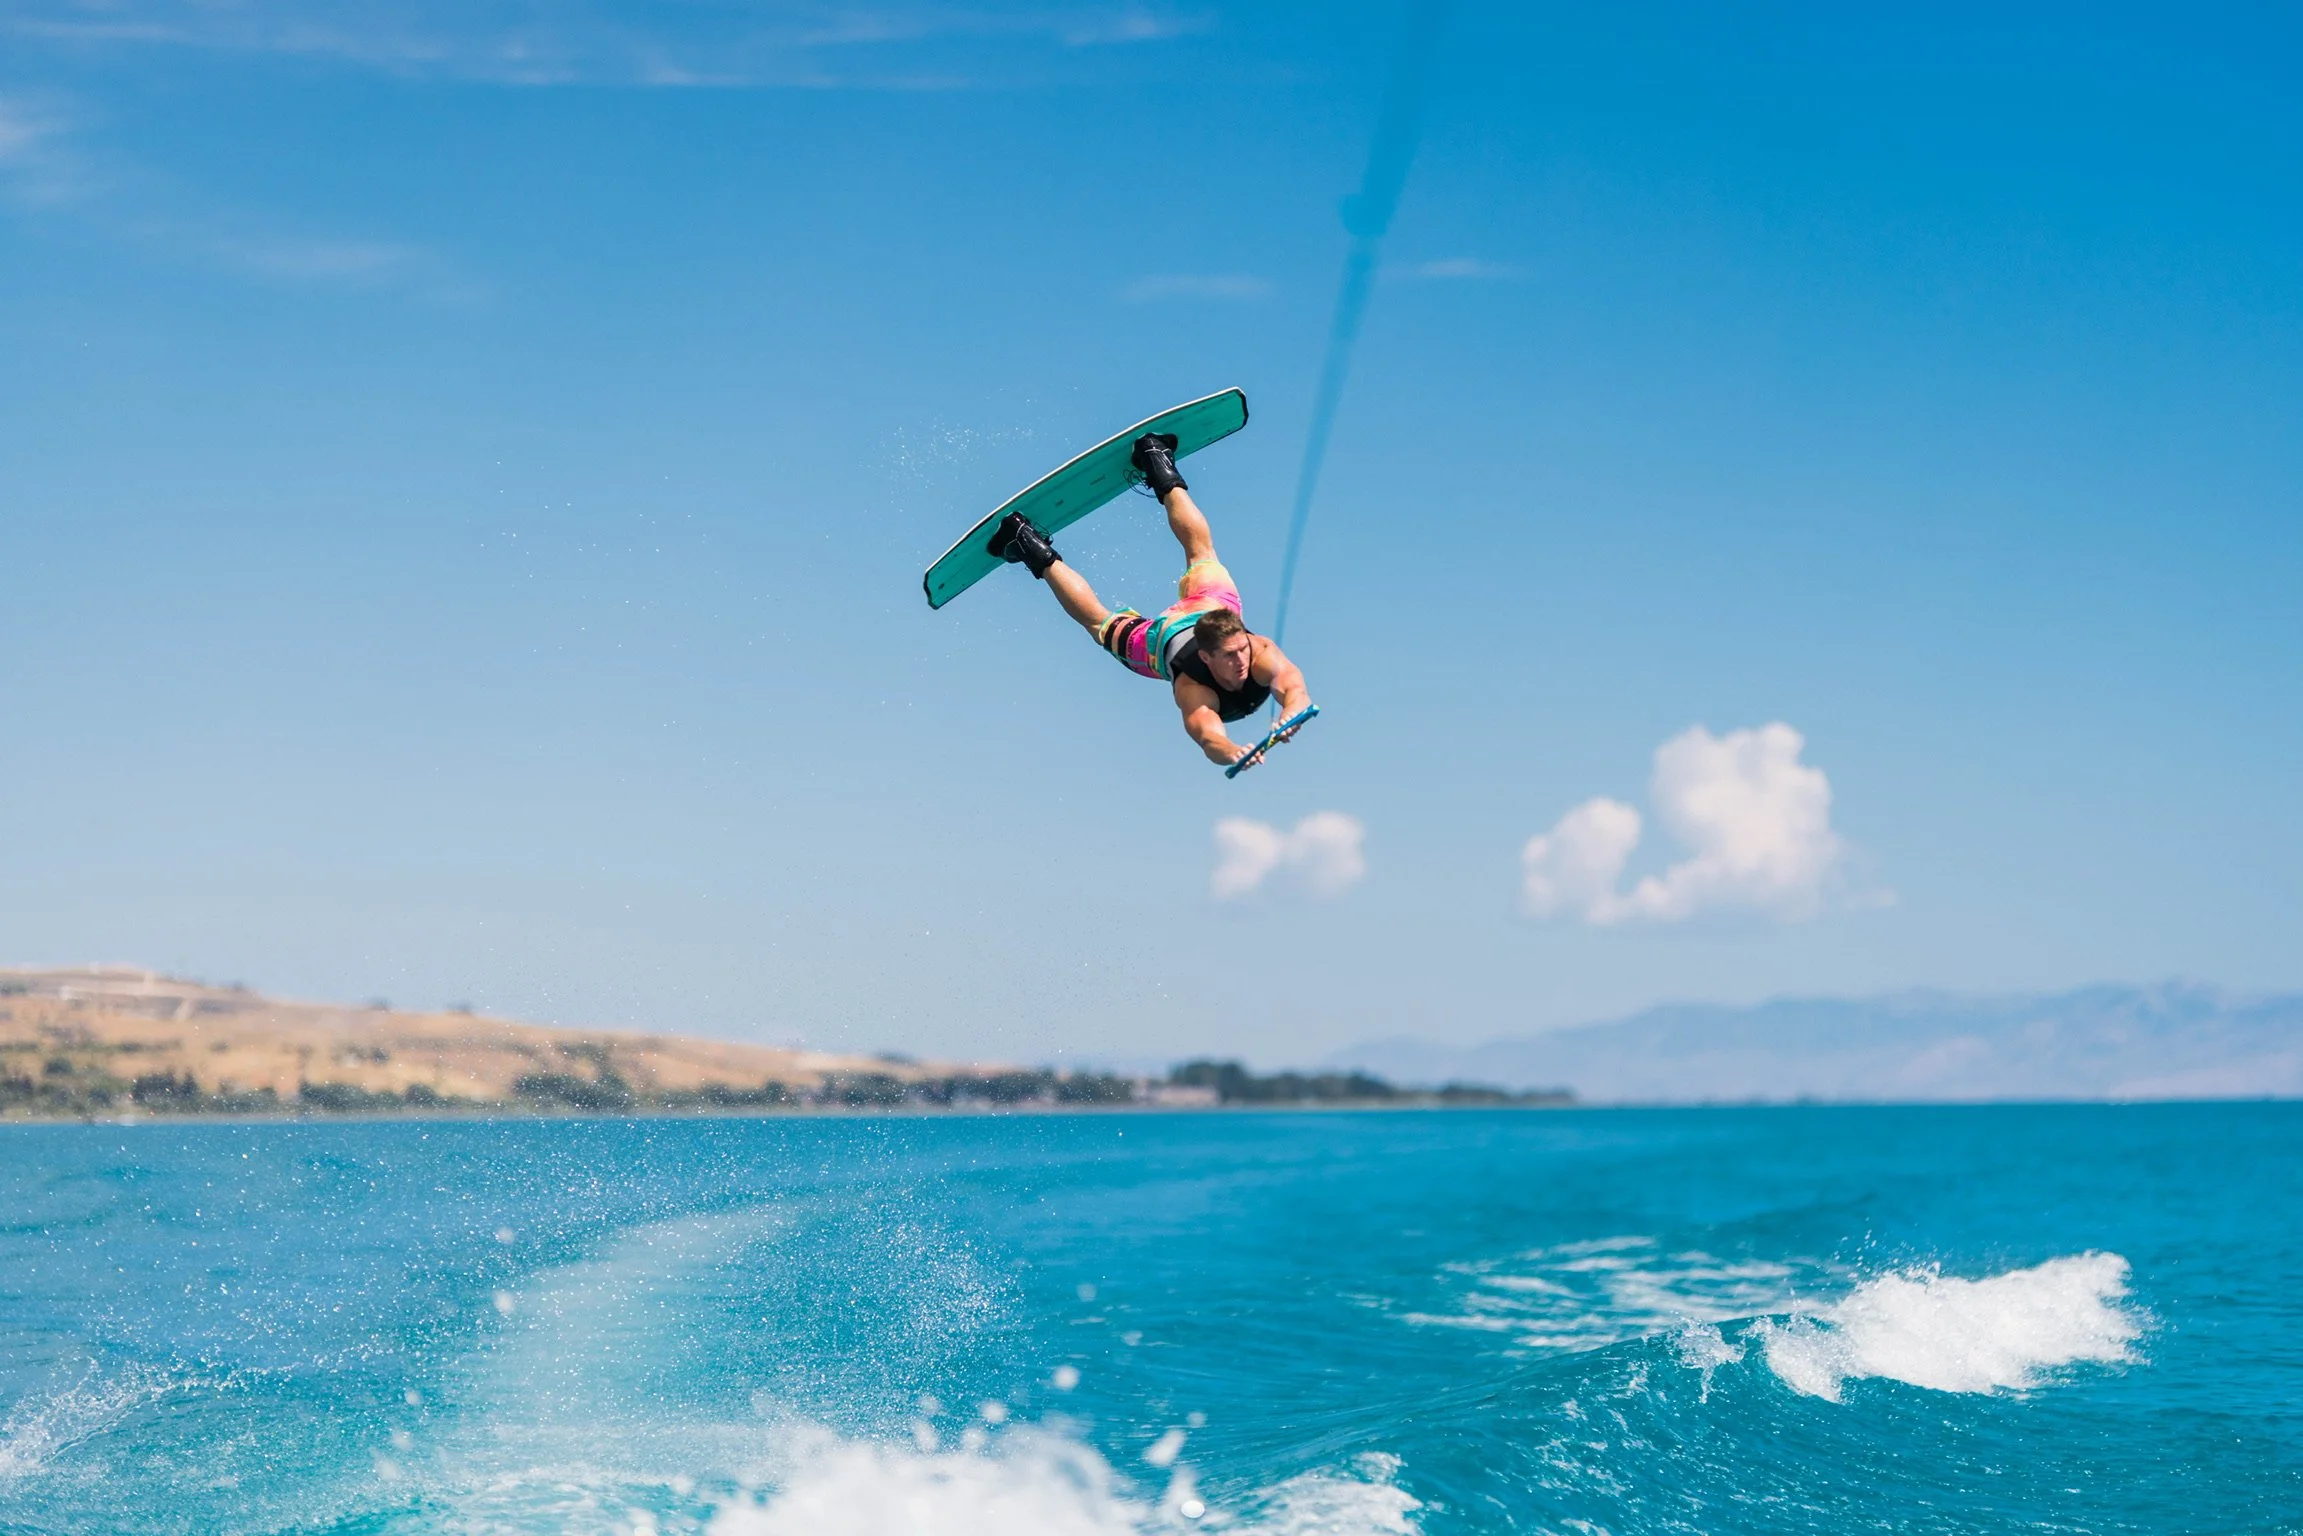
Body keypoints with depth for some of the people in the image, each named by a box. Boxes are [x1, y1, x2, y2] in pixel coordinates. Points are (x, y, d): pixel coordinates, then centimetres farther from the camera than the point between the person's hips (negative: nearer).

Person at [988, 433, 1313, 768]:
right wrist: (1232, 753, -84)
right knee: (1098, 621, 25)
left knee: (1200, 550, 31)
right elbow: (1209, 738, -62)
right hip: (1161, 640, -4)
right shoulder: (1192, 691, -47)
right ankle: (1041, 557, 43)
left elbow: (1296, 689, -56)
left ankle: (1158, 461, 48)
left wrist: (1287, 720, -79)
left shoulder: (1260, 653, -43)